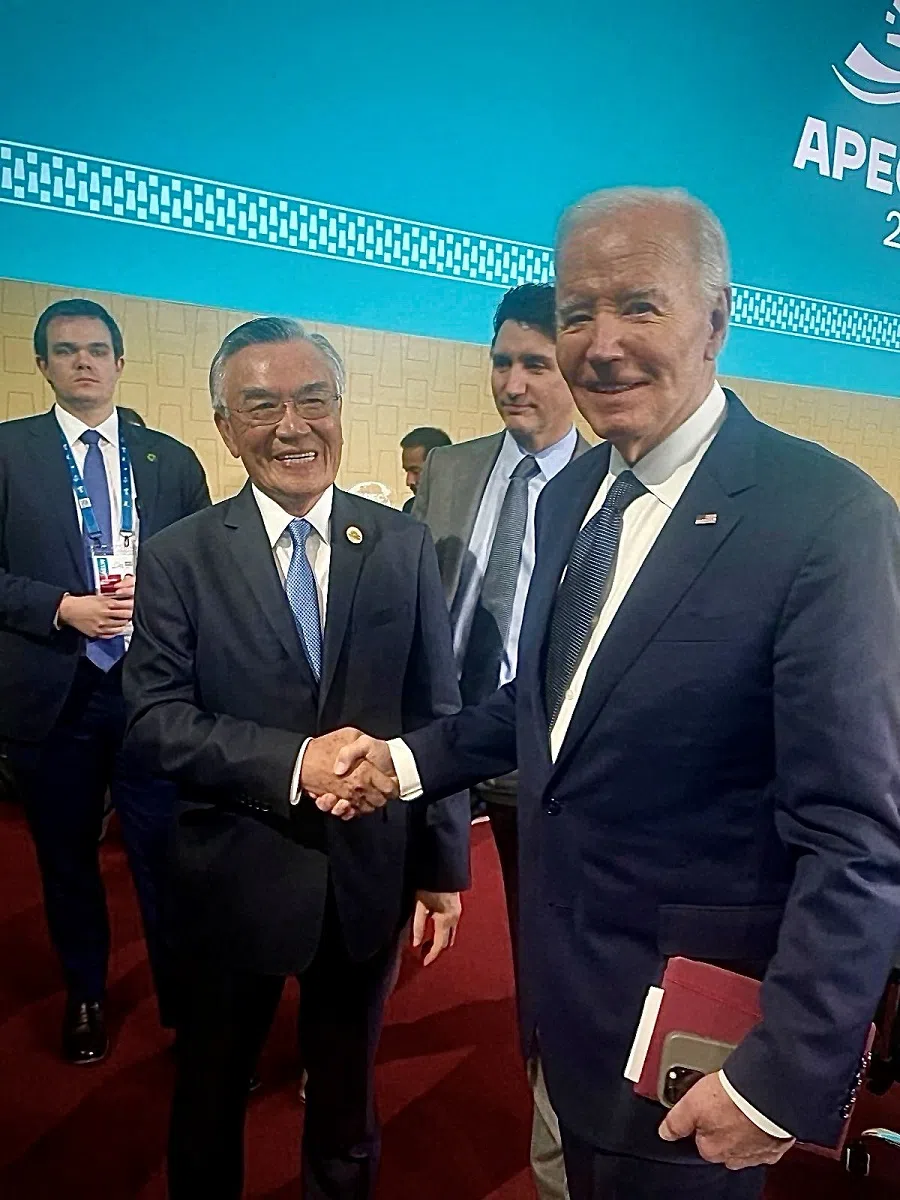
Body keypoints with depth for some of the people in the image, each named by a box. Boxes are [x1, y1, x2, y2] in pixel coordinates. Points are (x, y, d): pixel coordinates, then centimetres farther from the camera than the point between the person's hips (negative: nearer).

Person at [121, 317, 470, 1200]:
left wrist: (444, 864, -2)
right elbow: (155, 720, -12)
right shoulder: (179, 557, -7)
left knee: (347, 1095, 24)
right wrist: (294, 762, -25)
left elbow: (438, 713, -2)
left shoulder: (404, 546, -4)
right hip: (236, 877, -1)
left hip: (371, 872, 1)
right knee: (210, 1093, 23)